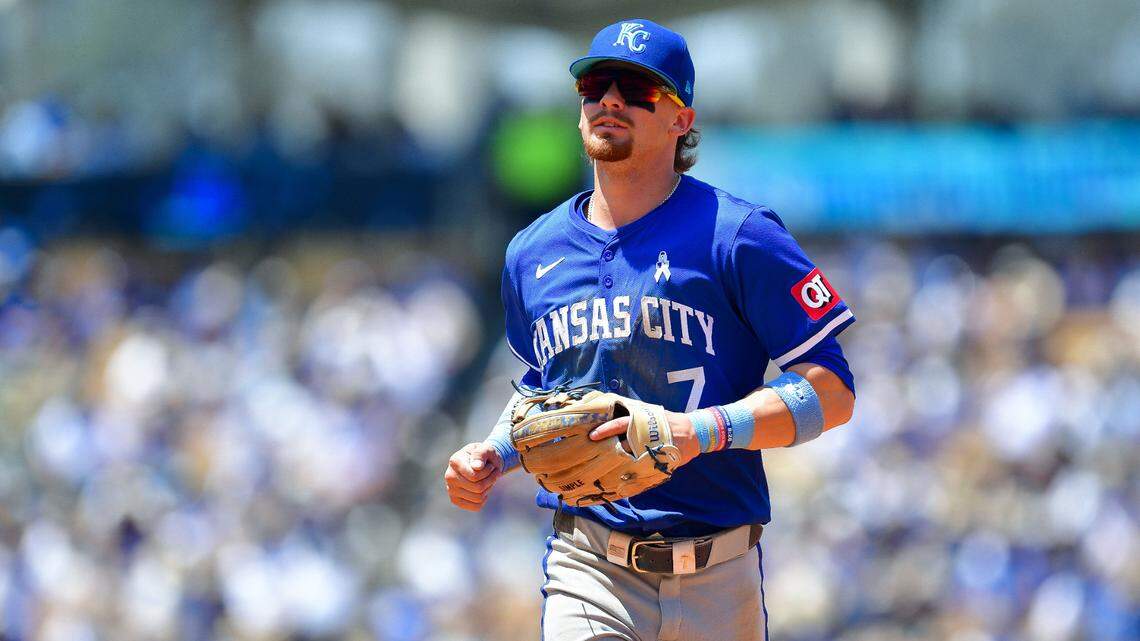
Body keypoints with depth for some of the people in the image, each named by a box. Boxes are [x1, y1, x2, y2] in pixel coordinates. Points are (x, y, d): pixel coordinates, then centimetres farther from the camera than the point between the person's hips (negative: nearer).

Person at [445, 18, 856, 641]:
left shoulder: (738, 236, -4)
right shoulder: (532, 254, 13)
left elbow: (832, 392, -8)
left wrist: (704, 429, -22)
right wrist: (494, 454, 9)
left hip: (717, 578, -2)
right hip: (588, 569, 2)